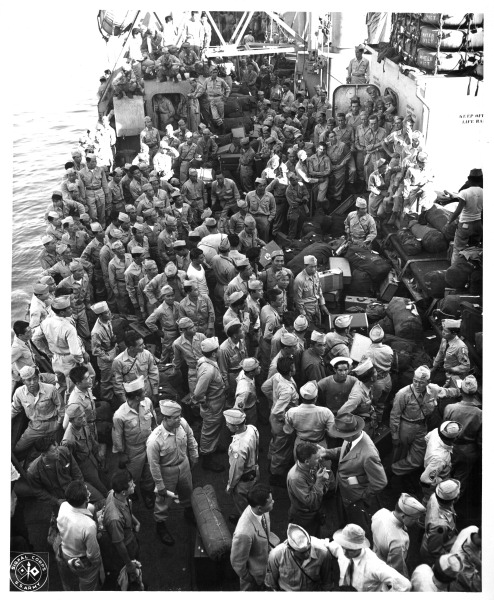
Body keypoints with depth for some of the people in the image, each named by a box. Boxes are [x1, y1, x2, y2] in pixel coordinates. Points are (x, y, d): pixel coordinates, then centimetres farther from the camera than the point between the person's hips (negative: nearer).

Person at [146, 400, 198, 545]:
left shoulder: (182, 423, -23)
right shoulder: (154, 440, -37)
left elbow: (190, 439, 0)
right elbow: (154, 465, -23)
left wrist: (194, 457, 11)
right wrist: (160, 486, -13)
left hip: (184, 465, 5)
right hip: (167, 472, -5)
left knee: (187, 491, 29)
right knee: (164, 499, 17)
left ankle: (189, 511, 60)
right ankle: (160, 525, 46)